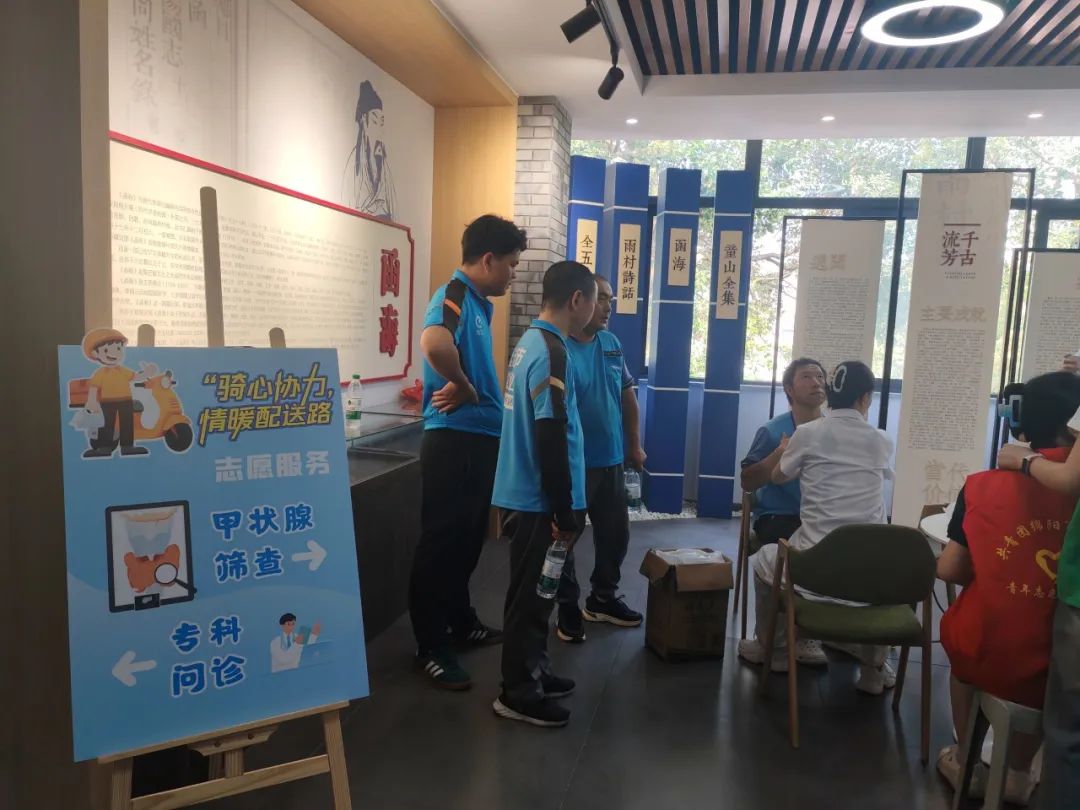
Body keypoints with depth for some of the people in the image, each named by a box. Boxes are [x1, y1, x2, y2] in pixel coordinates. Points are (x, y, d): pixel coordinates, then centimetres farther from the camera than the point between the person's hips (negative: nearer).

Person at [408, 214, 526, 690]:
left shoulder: (477, 303, 13)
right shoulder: (454, 295, -16)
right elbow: (433, 342, -39)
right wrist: (464, 388, -23)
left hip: (479, 437, 10)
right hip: (454, 440, -10)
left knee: (468, 539, 19)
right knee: (442, 542, 0)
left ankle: (461, 623, 35)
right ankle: (431, 648, 12)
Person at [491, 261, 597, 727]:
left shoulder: (530, 342, 10)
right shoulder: (552, 354, -20)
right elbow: (550, 441, -24)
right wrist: (564, 514, -18)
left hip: (525, 494, 10)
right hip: (538, 501, -10)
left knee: (534, 592, 19)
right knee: (531, 595, 3)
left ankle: (532, 673, 33)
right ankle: (518, 693, 17)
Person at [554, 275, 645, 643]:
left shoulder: (612, 344, 7)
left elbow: (627, 396, 15)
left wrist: (634, 444, 15)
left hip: (611, 459, 7)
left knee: (616, 533, 17)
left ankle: (603, 598, 36)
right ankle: (568, 608, 24)